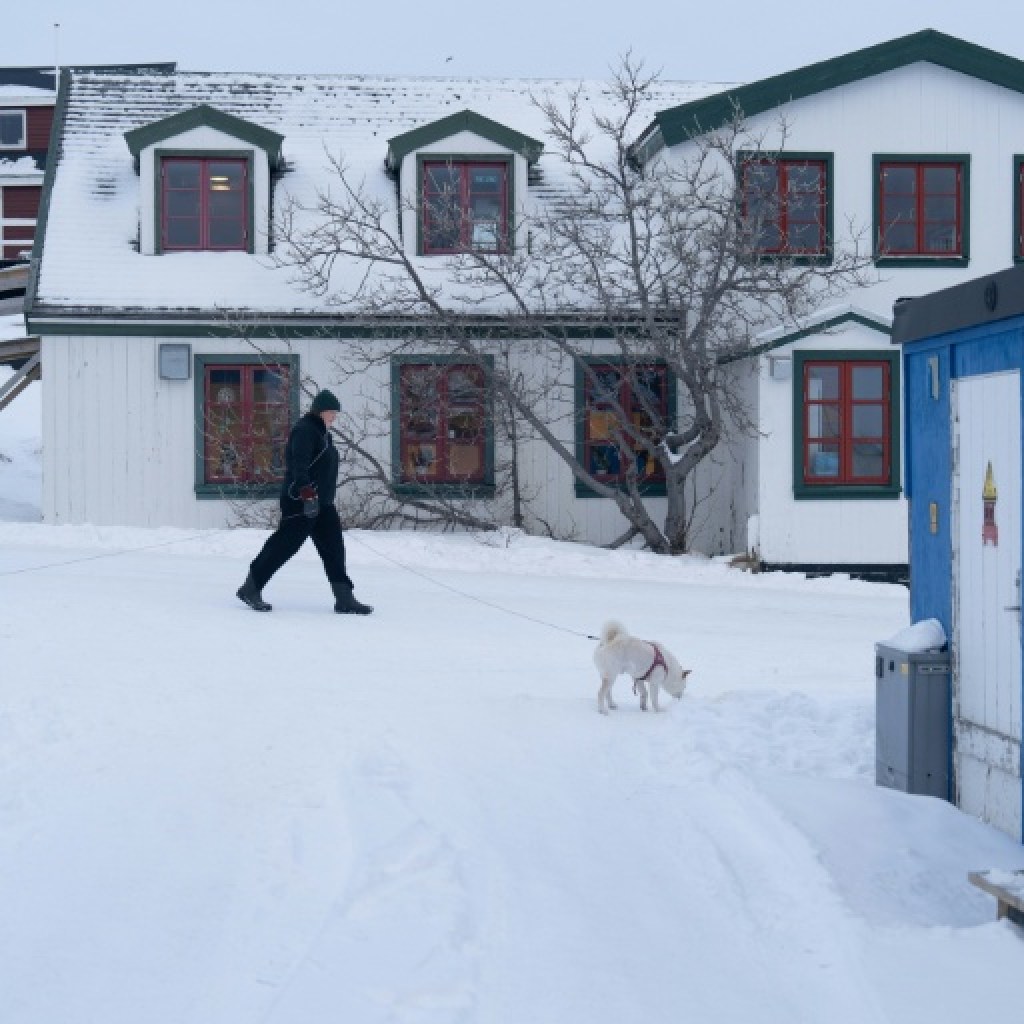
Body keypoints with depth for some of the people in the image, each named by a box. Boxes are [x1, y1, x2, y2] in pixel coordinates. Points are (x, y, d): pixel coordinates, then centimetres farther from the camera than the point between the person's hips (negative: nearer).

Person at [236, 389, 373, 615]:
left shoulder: (321, 433, 19)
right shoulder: (305, 430, -12)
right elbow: (299, 464, -24)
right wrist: (308, 492, -33)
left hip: (321, 502, 10)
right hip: (300, 501, -10)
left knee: (333, 547, 3)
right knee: (285, 544, -6)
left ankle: (344, 598, 2)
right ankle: (251, 588, 5)